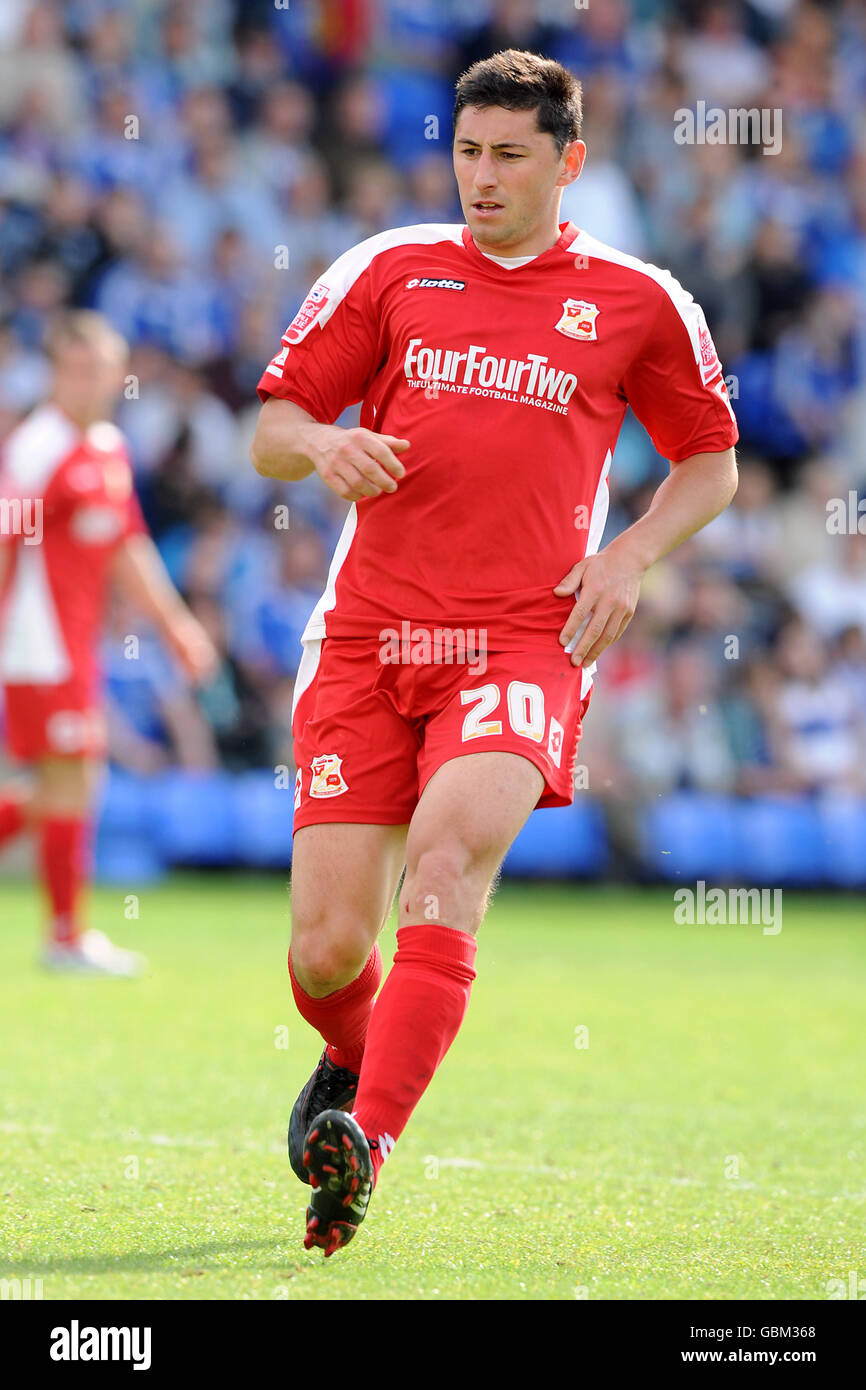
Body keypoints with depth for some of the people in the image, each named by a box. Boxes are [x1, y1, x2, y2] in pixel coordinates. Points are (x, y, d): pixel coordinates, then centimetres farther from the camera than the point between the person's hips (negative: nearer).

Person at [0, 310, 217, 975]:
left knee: (64, 788, 10)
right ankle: (68, 937, 3)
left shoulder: (112, 447, 14)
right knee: (70, 782, -5)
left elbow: (126, 547, 23)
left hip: (78, 642, 9)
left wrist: (175, 622, 23)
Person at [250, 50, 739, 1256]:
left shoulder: (637, 302, 8)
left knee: (449, 849, -31)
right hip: (367, 642, 2)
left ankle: (366, 1140, -35)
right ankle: (355, 1059, 33)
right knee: (326, 951, -3)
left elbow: (711, 463, 19)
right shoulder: (387, 271, 10)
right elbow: (270, 431, 11)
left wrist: (632, 554, 1)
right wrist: (322, 445, -12)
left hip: (522, 647, -2)